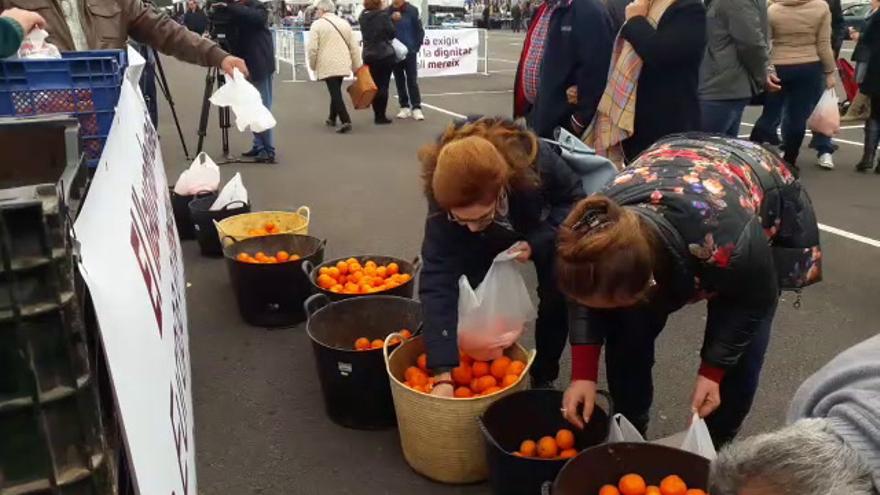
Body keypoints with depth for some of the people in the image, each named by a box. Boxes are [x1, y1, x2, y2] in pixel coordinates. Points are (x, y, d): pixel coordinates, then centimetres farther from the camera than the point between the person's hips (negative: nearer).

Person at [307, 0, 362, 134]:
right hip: (343, 64, 6)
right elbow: (353, 46, 12)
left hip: (327, 65, -6)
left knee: (335, 93, -7)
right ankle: (332, 118, 30)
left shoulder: (317, 24, -4)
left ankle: (346, 121, -18)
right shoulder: (344, 23, 12)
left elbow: (312, 48, -10)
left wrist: (313, 65, 4)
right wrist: (356, 65, 19)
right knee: (336, 91, 19)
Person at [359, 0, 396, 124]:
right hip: (385, 55, -5)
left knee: (375, 86, 12)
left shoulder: (363, 17, 4)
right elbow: (391, 33, -12)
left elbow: (367, 34, 10)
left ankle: (377, 115, 16)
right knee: (383, 86, 0)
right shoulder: (383, 15, -11)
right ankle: (381, 116, -1)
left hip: (369, 56, 5)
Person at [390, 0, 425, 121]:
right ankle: (404, 107, 16)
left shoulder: (412, 10, -6)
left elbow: (419, 30, -2)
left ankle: (416, 108, 2)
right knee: (399, 80, 8)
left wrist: (417, 46, -5)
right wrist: (391, 19, -16)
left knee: (412, 80, -1)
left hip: (409, 51, -3)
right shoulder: (388, 11, -1)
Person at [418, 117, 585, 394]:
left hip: (542, 229, 0)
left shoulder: (536, 161, -43)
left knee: (557, 298, -7)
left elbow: (574, 200, -20)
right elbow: (438, 278, -43)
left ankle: (543, 379, 16)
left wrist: (537, 243, -36)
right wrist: (443, 373, -48)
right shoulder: (447, 193, -40)